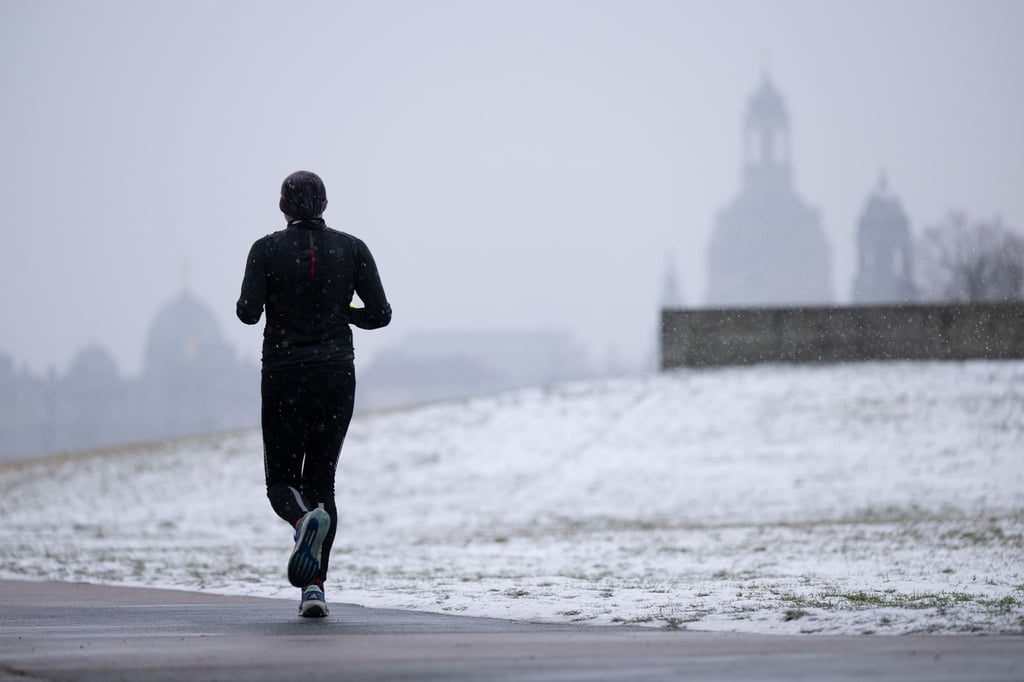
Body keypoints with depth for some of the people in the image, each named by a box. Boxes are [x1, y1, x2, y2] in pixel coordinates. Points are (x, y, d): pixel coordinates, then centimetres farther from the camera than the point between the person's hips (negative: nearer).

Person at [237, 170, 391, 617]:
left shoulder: (266, 250, -3)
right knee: (321, 480, 11)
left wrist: (253, 303, 11)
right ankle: (314, 587, -2)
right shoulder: (351, 249, 2)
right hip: (337, 375, 2)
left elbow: (248, 312, -12)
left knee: (282, 480, 8)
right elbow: (380, 314, -2)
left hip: (284, 377, -2)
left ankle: (305, 518, -30)